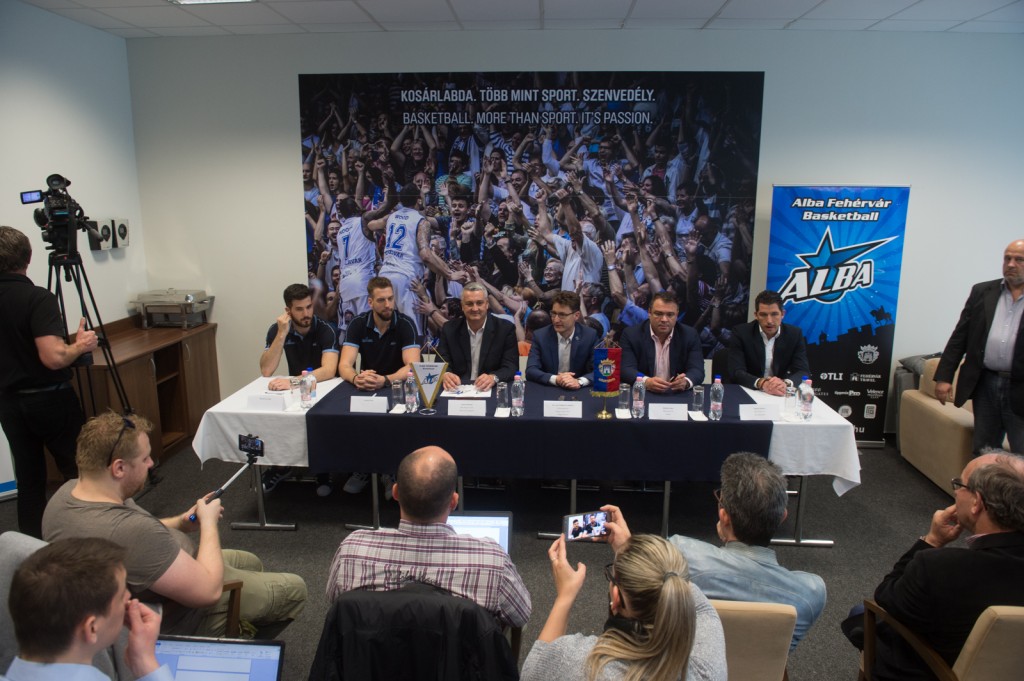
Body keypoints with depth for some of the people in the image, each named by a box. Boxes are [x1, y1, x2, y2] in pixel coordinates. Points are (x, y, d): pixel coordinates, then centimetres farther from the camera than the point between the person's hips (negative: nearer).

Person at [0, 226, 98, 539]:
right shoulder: (38, 298, -20)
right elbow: (53, 357, -28)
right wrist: (80, 345, -10)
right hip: (50, 399, -6)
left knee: (28, 478, 13)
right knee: (78, 473, 8)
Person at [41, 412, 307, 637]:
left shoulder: (69, 491, -14)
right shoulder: (131, 531, -42)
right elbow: (208, 591, -32)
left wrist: (180, 522, -6)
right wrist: (208, 523, -18)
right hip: (175, 621, -8)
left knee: (250, 563, 26)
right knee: (293, 589, 8)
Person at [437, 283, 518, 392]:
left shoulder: (506, 329, -1)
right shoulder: (449, 329, 5)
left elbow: (511, 367, -5)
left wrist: (493, 378, -27)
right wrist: (445, 375, -23)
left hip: (493, 391, -1)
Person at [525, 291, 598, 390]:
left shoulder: (590, 336, -3)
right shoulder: (540, 336, -3)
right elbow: (531, 371, -9)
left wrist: (579, 382, -25)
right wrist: (555, 379, -25)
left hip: (579, 392, 0)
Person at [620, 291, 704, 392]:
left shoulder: (690, 335, 1)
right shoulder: (631, 334, -3)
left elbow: (697, 371, -7)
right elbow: (626, 370, -12)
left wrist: (686, 382, -29)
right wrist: (646, 382, -31)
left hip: (678, 395, 1)